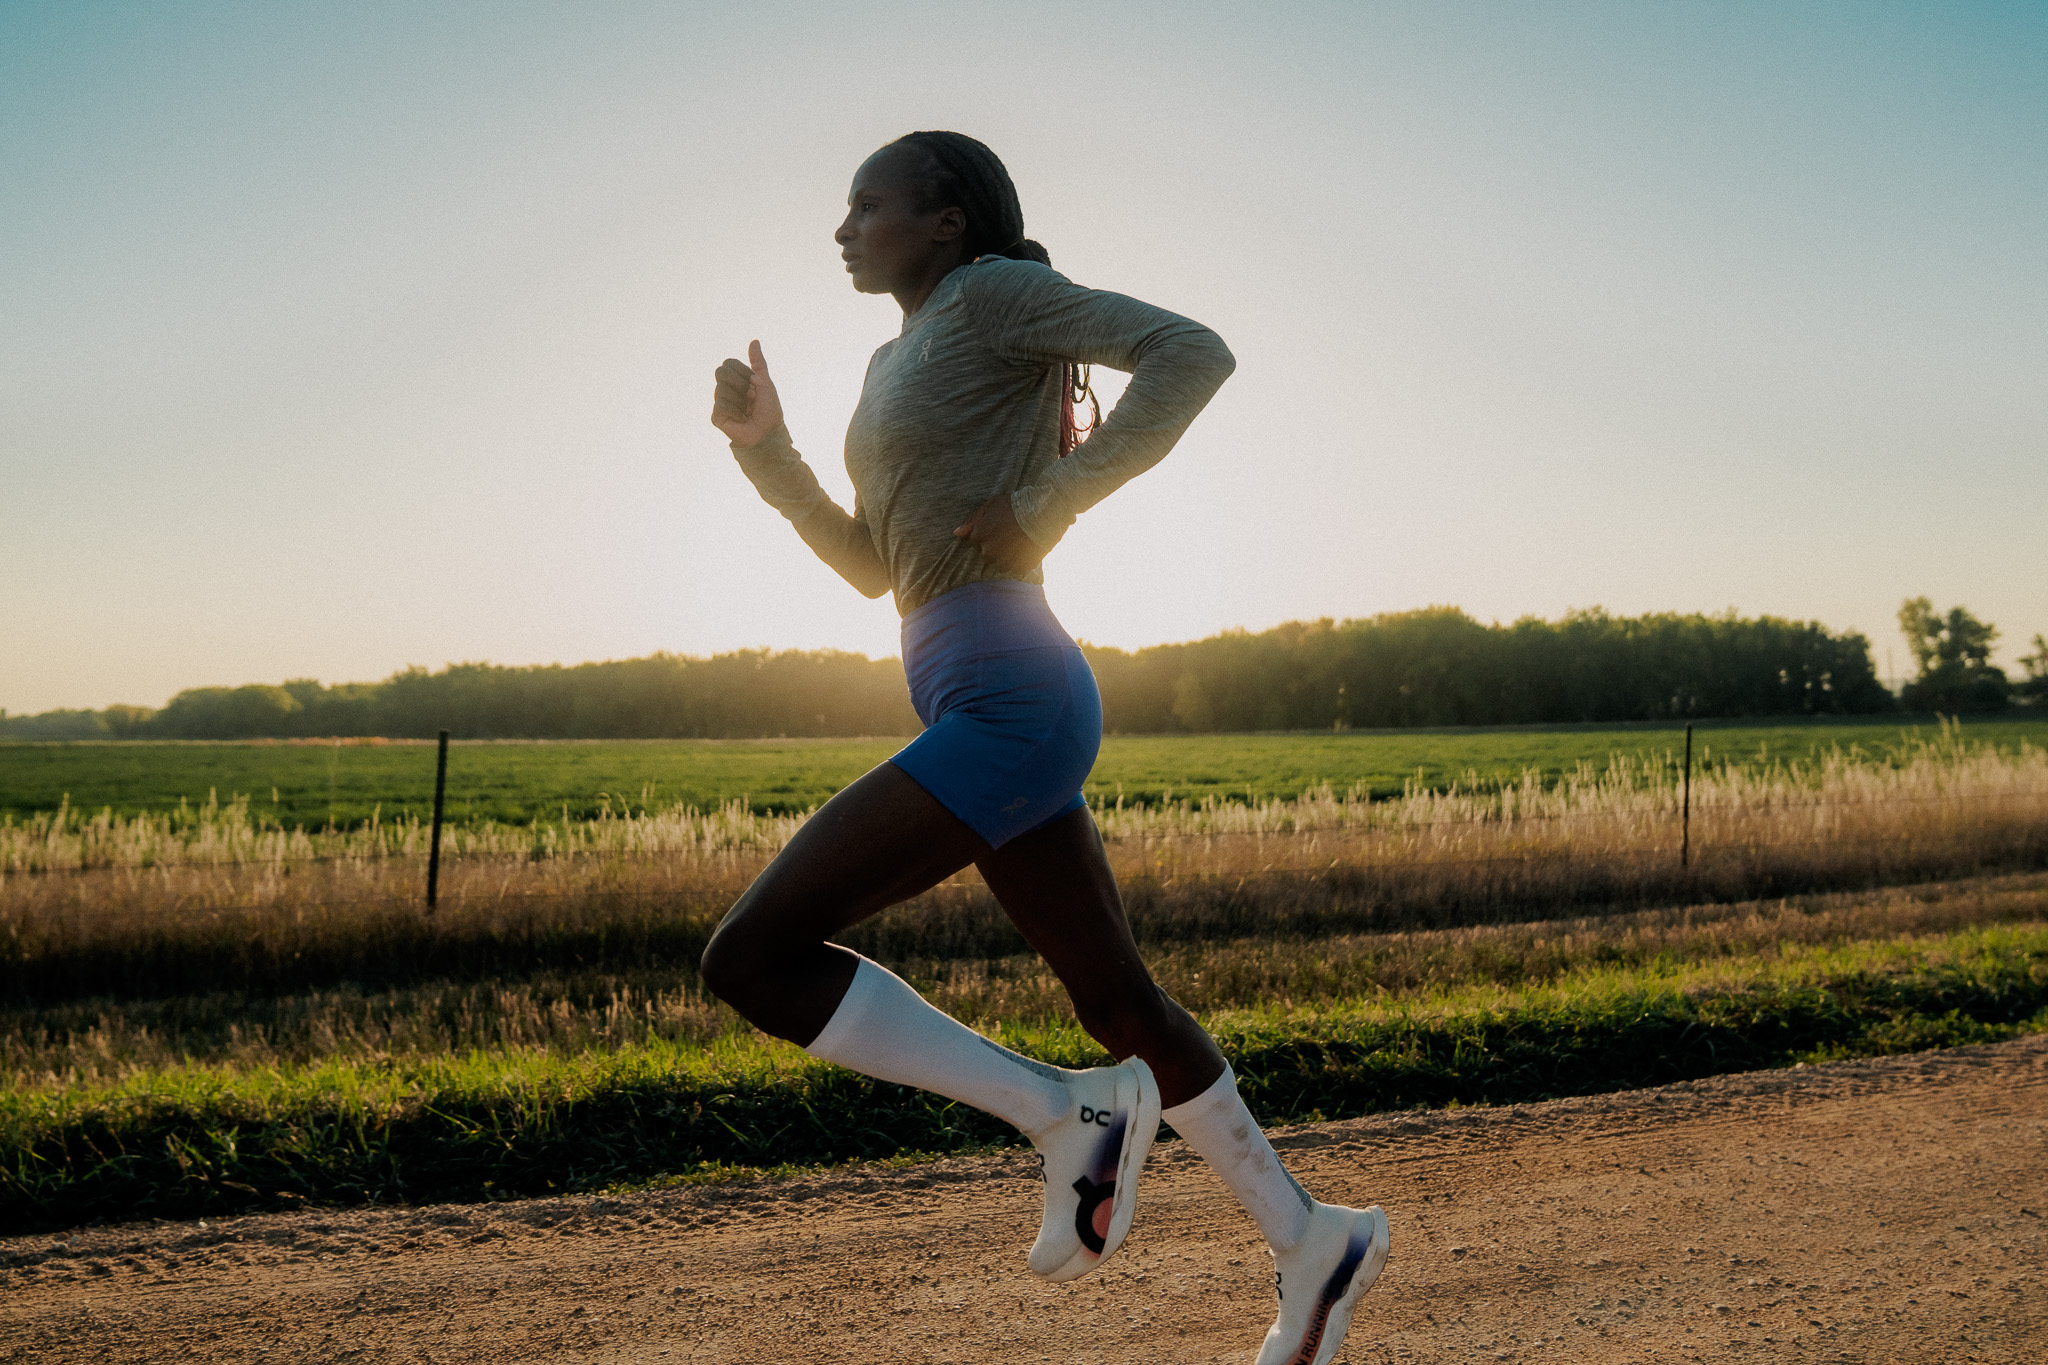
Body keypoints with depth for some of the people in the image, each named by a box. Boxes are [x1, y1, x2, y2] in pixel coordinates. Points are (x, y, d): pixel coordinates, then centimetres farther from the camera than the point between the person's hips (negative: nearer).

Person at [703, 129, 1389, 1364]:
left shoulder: (997, 289, -3)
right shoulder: (903, 360, 23)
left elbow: (1196, 352, -14)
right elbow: (876, 567, 26)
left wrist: (1048, 506, -16)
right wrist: (765, 446, 15)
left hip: (1012, 703, -10)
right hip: (985, 712, 10)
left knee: (754, 958, -13)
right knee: (1119, 1002, 15)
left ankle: (1069, 1115, -6)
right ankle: (1310, 1243, 29)